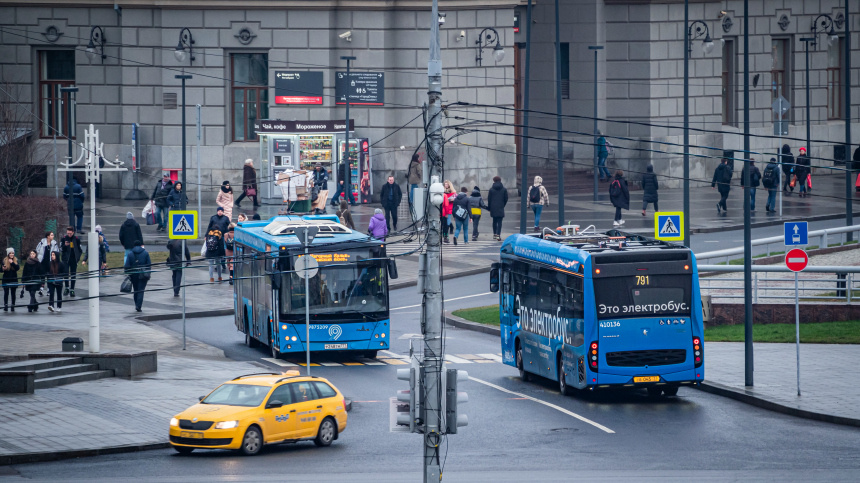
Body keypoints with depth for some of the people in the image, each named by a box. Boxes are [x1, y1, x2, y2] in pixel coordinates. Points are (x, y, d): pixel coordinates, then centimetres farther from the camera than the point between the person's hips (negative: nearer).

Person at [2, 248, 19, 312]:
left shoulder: (16, 260, 2)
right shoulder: (4, 260, 0)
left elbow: (18, 268, -11)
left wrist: (12, 263, -21)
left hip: (13, 279, 1)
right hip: (6, 279, -1)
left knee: (13, 293, 5)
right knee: (6, 293, -5)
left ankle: (13, 306, 9)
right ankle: (5, 306, -2)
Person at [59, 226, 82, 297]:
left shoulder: (77, 239, 3)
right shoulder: (63, 239, 1)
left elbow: (80, 249, 13)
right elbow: (61, 250, 0)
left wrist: (78, 257, 1)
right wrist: (65, 245, -19)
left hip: (74, 260, 1)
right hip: (66, 259, -1)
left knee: (73, 275, 3)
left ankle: (72, 289, 9)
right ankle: (67, 288, 6)